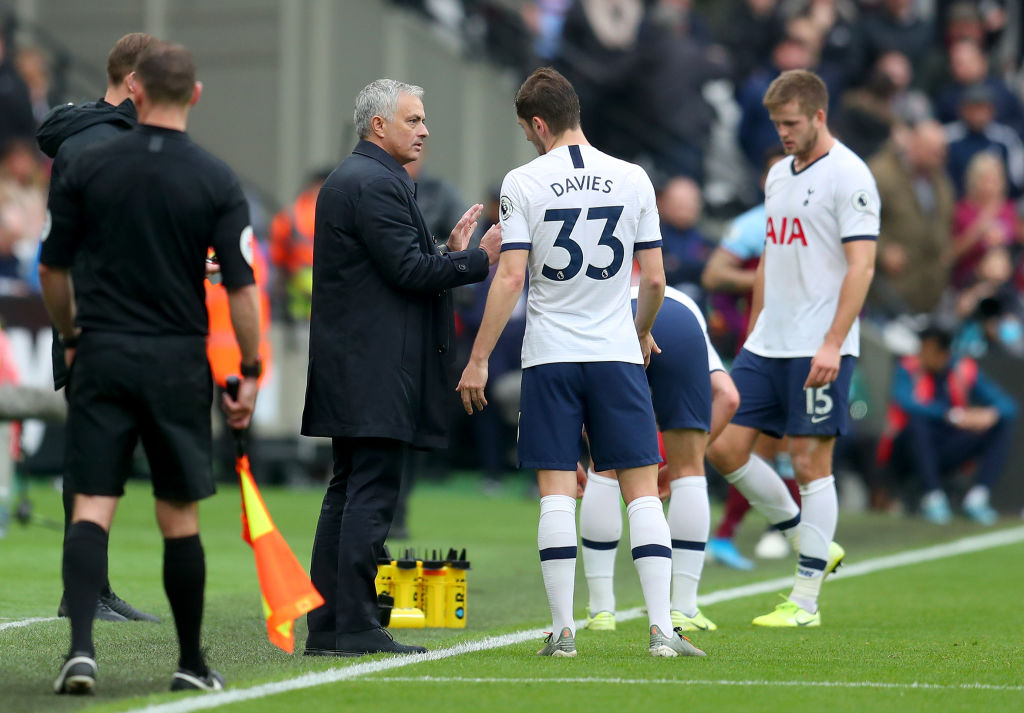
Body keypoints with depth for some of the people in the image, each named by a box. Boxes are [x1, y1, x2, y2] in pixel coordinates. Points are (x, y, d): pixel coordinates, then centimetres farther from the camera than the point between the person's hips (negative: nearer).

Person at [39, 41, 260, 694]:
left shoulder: (89, 167, 0)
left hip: (101, 355, 0)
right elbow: (242, 286, -6)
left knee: (92, 509, -1)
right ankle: (192, 664, 18)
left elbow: (52, 269, 6)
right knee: (180, 518, 9)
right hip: (178, 363, 0)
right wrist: (250, 373, 2)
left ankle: (81, 645, -19)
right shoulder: (217, 180, -4)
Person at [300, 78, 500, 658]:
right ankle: (355, 626, -10)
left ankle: (327, 628, 12)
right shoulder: (377, 184, -13)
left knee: (349, 494, 11)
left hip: (352, 366, 11)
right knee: (371, 495, -9)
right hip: (376, 369, -11)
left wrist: (449, 250, 13)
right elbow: (408, 270, -18)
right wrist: (480, 258, -11)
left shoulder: (350, 178, 20)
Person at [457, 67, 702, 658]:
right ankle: (662, 628, -5)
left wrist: (479, 360, -5)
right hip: (618, 354, 1)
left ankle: (563, 630, -1)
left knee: (557, 492, 1)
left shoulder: (524, 183, -4)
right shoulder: (633, 180, 2)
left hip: (550, 357, -1)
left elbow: (511, 278, -10)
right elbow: (655, 280, 5)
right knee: (642, 491, 2)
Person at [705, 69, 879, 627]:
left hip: (819, 350, -8)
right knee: (725, 449, 3)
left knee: (811, 462, -5)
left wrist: (832, 343, -22)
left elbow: (861, 266, -15)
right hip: (766, 346, 8)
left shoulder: (848, 177, -10)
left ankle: (805, 601, 2)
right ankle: (812, 544, 18)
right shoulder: (778, 174, 15)